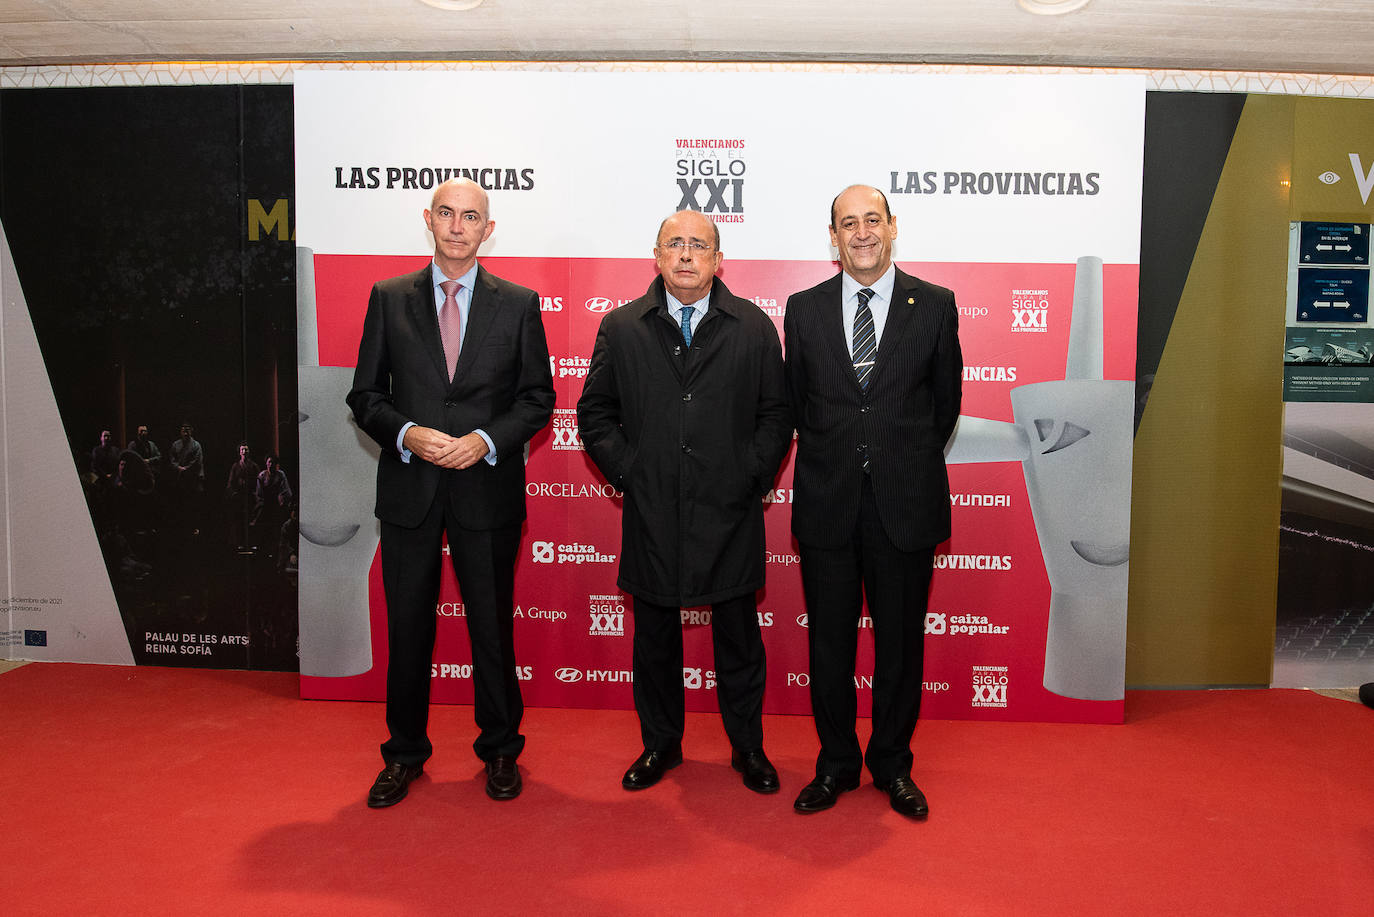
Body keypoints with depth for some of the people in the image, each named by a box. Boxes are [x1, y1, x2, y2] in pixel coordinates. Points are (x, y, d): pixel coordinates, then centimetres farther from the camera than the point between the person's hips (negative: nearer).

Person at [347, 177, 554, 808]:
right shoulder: (389, 299, 5)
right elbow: (365, 394, 5)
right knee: (407, 627, 9)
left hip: (487, 487, -1)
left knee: (493, 625, 8)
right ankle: (404, 754, 28)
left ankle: (500, 750, 27)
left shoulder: (518, 304, 3)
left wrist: (485, 440, -13)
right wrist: (407, 434, -13)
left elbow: (537, 397, 3)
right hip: (409, 489, 1)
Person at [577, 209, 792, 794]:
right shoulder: (621, 328, 5)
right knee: (654, 637, 13)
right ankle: (660, 744, 31)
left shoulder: (754, 328, 3)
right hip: (651, 515, 1)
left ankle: (748, 747, 29)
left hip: (730, 513, -1)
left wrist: (750, 480, -4)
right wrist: (627, 474, -2)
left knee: (738, 637, 11)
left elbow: (777, 416, 5)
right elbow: (594, 412, 8)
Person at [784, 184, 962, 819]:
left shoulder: (935, 305, 2)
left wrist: (906, 461, 11)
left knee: (901, 642, 10)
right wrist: (834, 461, 11)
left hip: (905, 504, -1)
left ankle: (893, 765, 29)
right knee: (828, 641, 9)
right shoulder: (804, 309, 5)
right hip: (826, 504, 1)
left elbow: (945, 401, 9)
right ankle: (836, 764, 28)